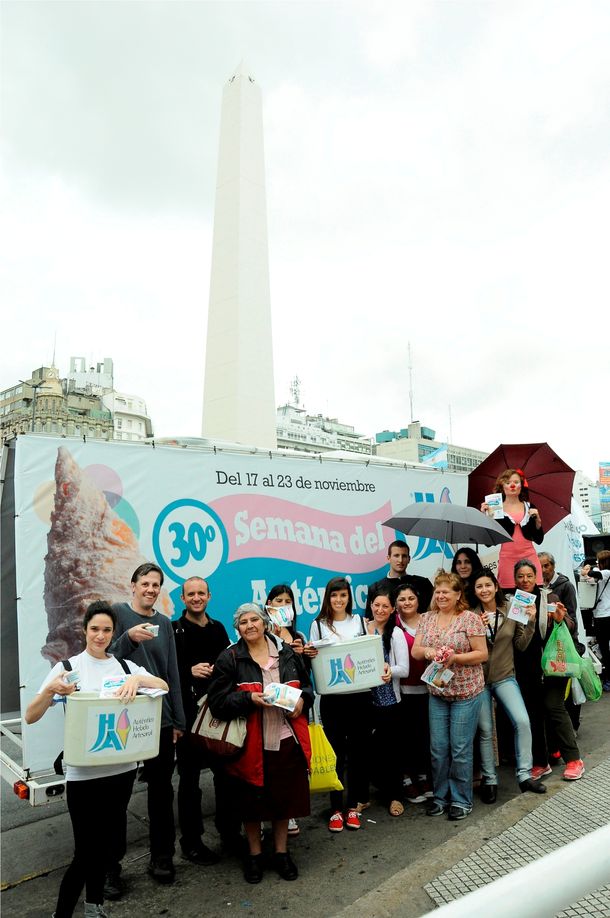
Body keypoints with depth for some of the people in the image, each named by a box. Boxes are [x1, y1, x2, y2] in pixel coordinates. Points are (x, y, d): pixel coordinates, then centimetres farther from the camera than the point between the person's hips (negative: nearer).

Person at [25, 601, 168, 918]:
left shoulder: (125, 665, 4)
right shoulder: (68, 667, -5)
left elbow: (164, 686, -7)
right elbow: (31, 717, -8)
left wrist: (137, 679, -26)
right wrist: (50, 690, -28)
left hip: (121, 768, 4)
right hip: (84, 773, -4)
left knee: (103, 845, 17)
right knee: (86, 851, -1)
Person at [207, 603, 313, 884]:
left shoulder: (288, 653, 4)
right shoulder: (229, 659, -6)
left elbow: (307, 686, 15)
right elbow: (217, 701, -9)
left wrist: (301, 700, -6)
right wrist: (249, 698, -22)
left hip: (286, 740, 3)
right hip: (251, 743, -2)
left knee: (284, 796, 13)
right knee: (252, 801, 11)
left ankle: (281, 852, 35)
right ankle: (254, 854, 35)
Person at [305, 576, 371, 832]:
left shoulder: (359, 621, 5)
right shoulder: (318, 625, 1)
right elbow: (313, 661, 6)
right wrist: (308, 654, -15)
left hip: (360, 694, 2)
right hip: (332, 697, -2)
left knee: (358, 749, 10)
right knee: (336, 751, 5)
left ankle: (353, 805, 25)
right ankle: (336, 809, 18)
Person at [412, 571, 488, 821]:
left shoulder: (470, 618, -9)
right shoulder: (427, 618, 5)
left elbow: (482, 654, -10)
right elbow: (415, 652, 3)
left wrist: (455, 657, -22)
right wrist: (428, 651, -19)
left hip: (466, 692, -4)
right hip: (437, 692, 4)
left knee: (460, 748, 4)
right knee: (438, 748, 10)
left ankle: (461, 800, 22)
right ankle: (440, 795, 28)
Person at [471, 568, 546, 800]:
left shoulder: (511, 612, -2)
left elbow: (521, 645, 1)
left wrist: (530, 623, -12)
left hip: (505, 677, 2)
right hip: (479, 679, -1)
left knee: (522, 721, -12)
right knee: (485, 731, 5)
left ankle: (524, 776, 5)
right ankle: (489, 781, 21)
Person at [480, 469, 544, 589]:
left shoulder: (530, 507, 12)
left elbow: (539, 540, 12)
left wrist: (537, 519, -2)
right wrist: (487, 517, -13)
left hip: (529, 556, 2)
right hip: (507, 558, -2)